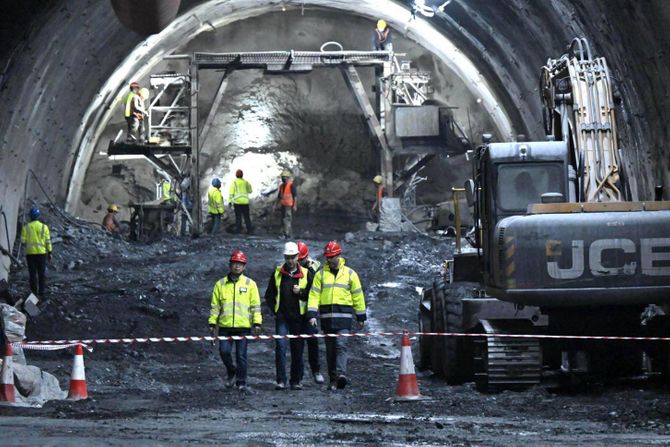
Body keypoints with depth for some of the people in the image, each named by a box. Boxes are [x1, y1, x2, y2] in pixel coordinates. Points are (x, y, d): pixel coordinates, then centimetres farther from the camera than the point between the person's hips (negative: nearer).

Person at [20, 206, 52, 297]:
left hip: (30, 252, 0)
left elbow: (23, 241, -5)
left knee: (32, 273, 6)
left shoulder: (26, 227, -4)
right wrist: (50, 253, 4)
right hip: (41, 252, 0)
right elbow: (48, 241, -4)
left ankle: (34, 291, 5)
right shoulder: (44, 227, -4)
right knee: (42, 273, 8)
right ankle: (41, 291, 6)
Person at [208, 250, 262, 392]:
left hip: (243, 326, -1)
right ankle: (232, 373, 18)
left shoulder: (250, 284, 7)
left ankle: (241, 382, 8)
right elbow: (215, 306, 11)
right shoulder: (221, 284, 9)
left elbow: (256, 305, 7)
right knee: (224, 351, -8)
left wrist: (257, 323, -2)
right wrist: (212, 323, 5)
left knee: (241, 355, 0)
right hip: (225, 326, 1)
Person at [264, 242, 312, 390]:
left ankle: (296, 380, 14)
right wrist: (275, 310, 4)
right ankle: (281, 380, -12)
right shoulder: (277, 273, 8)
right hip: (282, 317, 0)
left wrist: (301, 292, -11)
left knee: (297, 349, 5)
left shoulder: (305, 274, 4)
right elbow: (269, 295, 15)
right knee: (281, 346, -12)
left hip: (298, 317, 0)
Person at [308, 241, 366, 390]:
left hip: (343, 316, -2)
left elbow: (357, 295, 12)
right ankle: (333, 379, 10)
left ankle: (341, 373, -29)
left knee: (341, 345, -18)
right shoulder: (321, 274, 10)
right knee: (330, 349, 5)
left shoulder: (349, 273, 8)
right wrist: (312, 314, -9)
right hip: (326, 315, 2)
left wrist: (361, 317, 11)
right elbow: (314, 295, 4)